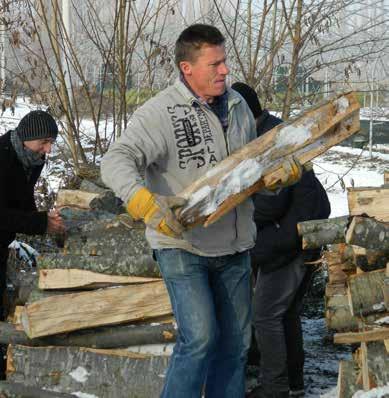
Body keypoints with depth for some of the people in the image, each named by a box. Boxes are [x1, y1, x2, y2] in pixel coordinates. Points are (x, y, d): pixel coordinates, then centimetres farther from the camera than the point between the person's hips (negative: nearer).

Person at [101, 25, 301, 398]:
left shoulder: (237, 105, 6)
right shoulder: (159, 113, -16)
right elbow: (116, 161, -27)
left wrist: (284, 171, -2)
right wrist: (144, 202, -44)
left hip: (233, 245, 7)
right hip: (182, 245, -7)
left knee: (235, 339, 14)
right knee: (199, 337, -17)